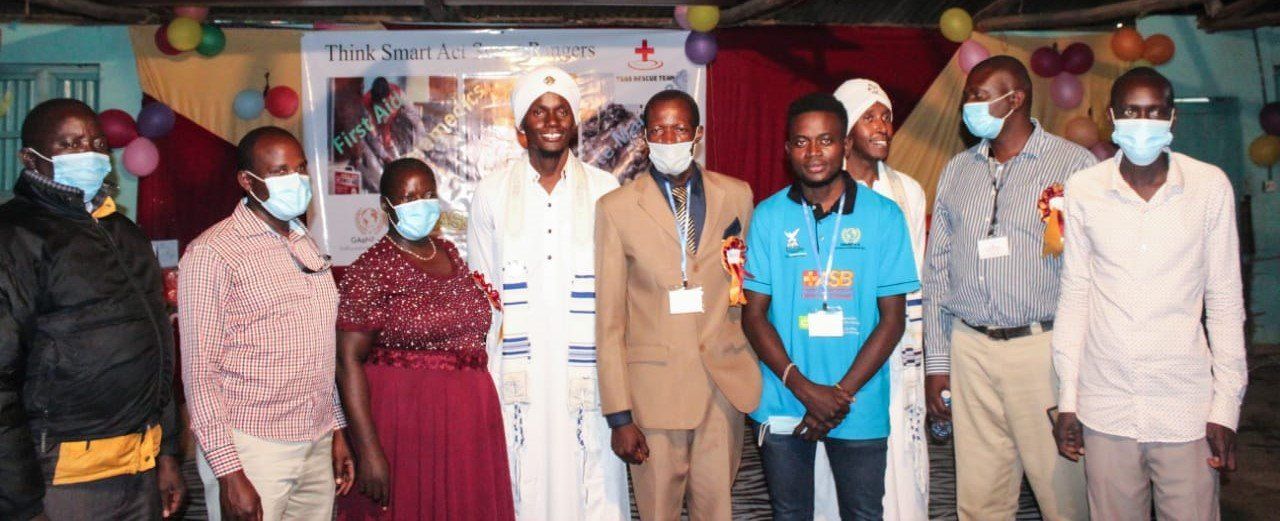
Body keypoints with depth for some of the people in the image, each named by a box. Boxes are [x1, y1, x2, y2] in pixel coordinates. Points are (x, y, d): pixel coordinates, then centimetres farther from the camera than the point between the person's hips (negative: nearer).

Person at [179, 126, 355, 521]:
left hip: (317, 445, 6)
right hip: (251, 448, -6)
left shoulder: (306, 245, 13)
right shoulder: (212, 253, -8)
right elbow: (199, 372, -11)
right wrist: (228, 472, -14)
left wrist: (337, 429, 15)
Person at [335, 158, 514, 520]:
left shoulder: (450, 253, 9)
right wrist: (369, 450, -20)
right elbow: (348, 361, -15)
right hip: (405, 421, -6)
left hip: (468, 422, 6)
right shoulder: (371, 270, -10)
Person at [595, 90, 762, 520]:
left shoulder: (736, 196, 6)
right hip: (654, 385, -2)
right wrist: (619, 415, -5)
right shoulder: (616, 208, -1)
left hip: (725, 381, 2)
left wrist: (751, 371, 9)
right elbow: (609, 321, -2)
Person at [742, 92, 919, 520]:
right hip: (783, 404, 1)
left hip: (860, 406, -1)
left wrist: (842, 393, -12)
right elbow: (754, 314, -2)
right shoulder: (769, 216, -1)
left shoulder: (884, 216, -3)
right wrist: (803, 387, -14)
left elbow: (893, 319, -4)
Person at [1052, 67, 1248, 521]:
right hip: (1105, 410, 1)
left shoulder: (1210, 186, -1)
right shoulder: (1082, 189, 0)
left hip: (1186, 408, 0)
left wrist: (1226, 407, 0)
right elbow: (1074, 296, 5)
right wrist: (1067, 398, 4)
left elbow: (1225, 303, 3)